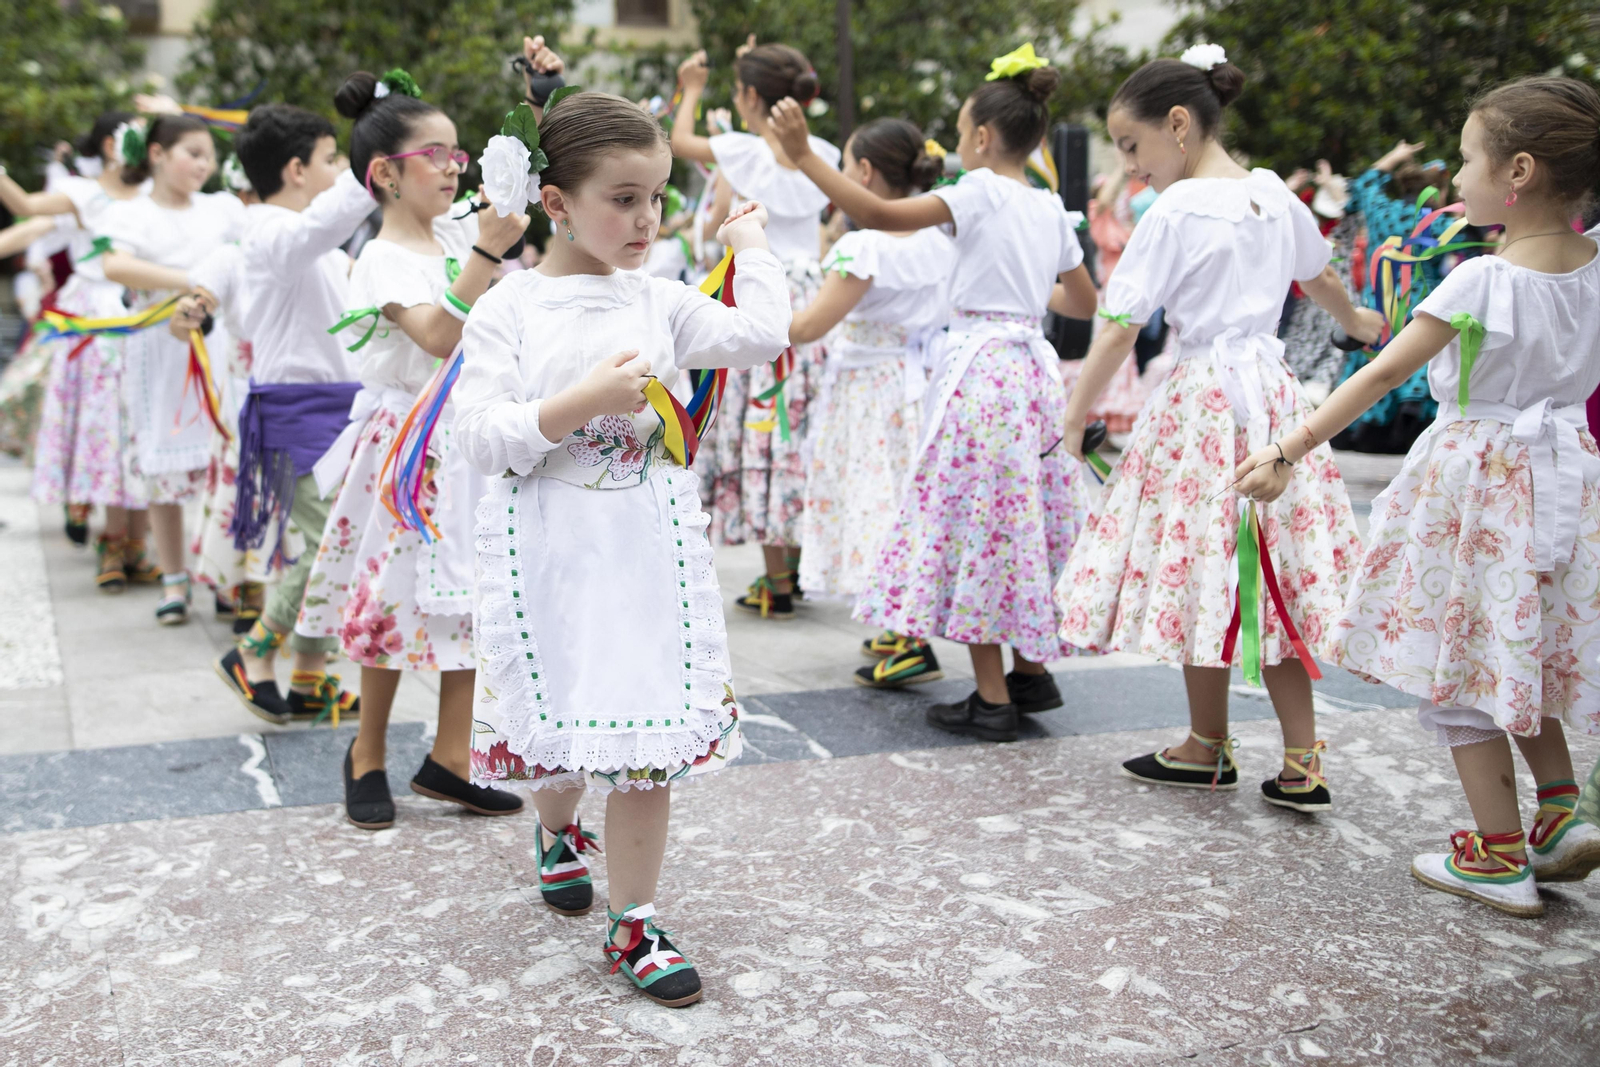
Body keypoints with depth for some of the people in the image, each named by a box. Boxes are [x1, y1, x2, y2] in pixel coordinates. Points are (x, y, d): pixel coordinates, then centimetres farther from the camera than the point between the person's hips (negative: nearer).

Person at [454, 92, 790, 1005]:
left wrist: (751, 243, 5)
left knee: (648, 732, 0)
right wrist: (584, 400, -23)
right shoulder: (508, 310, -6)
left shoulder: (660, 300, 2)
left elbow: (763, 335, -8)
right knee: (557, 718, 12)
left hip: (647, 547, 2)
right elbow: (486, 440, -13)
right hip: (547, 552, -1)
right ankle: (560, 831, 48)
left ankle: (633, 922, 13)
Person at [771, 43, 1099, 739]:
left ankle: (992, 700, 2)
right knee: (1019, 524, 17)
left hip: (978, 369, -8)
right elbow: (1085, 302, 23)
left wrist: (803, 155, -19)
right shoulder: (1052, 209, 13)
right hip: (1034, 367, 8)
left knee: (975, 527, -1)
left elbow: (879, 216, -20)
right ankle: (1031, 672, 25)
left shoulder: (979, 192, -9)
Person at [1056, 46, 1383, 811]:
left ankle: (1209, 750, 18)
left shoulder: (1174, 212, -12)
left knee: (1202, 574, 5)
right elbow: (1320, 278, 27)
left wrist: (1072, 423, -6)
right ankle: (1302, 762, 9)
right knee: (1271, 579, 9)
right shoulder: (1274, 194, 9)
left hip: (1203, 400, -7)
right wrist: (1358, 324, 47)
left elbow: (1120, 330, -13)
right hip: (1274, 392, 7)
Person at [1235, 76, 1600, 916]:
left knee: (1455, 668, 6)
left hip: (1476, 484, -7)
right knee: (1518, 654, 25)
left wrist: (1289, 450, -18)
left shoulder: (1479, 281, -21)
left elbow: (1381, 376, -21)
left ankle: (1500, 859, 13)